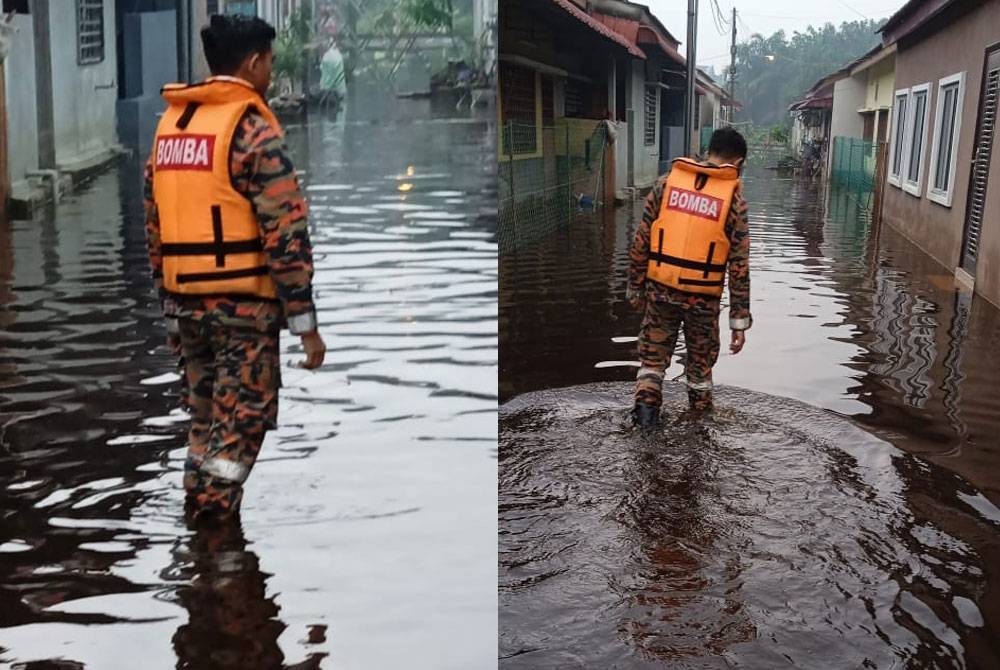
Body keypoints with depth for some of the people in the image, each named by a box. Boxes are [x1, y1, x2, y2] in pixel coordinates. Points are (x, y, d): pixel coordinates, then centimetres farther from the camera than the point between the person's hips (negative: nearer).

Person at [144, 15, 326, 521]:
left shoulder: (170, 123, 12)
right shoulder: (252, 128, -11)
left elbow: (154, 226, 15)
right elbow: (285, 233, -17)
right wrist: (305, 322, -13)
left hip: (185, 299, 7)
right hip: (242, 302, -7)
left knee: (206, 417, 19)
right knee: (241, 422, 2)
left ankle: (196, 523, 26)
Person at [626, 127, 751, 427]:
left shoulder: (667, 182, 1)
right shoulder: (733, 197, -4)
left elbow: (641, 241, 2)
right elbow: (739, 265, -5)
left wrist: (635, 287, 12)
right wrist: (739, 320, -1)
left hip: (660, 289, 1)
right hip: (703, 297, -1)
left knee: (653, 355, 15)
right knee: (701, 362, 18)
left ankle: (646, 399, -4)